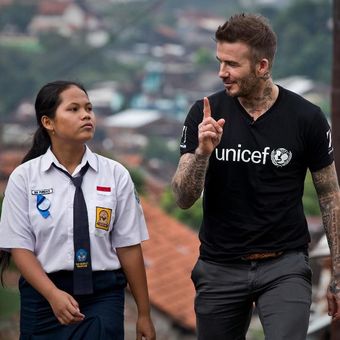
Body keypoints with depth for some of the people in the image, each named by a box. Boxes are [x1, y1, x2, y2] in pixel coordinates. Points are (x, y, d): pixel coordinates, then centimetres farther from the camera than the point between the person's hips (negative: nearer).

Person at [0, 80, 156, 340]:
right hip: (42, 294, 0)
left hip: (103, 294, 0)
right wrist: (54, 295, -17)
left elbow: (128, 247, 0)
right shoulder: (24, 177, -1)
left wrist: (144, 314, 2)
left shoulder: (115, 174, 1)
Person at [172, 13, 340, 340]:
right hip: (220, 267, 2)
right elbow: (184, 199, -6)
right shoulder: (205, 115, -4)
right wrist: (203, 151, -25)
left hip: (284, 266, -2)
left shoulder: (306, 118, -7)